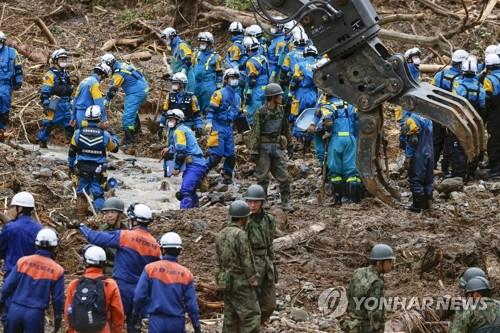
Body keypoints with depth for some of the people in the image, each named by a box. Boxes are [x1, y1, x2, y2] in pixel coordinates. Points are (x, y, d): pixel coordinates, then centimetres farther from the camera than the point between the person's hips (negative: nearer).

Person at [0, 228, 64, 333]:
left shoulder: (23, 261, -1)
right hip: (36, 314, -2)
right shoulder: (57, 270, -4)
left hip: (15, 309, 2)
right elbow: (58, 298, 1)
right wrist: (58, 318, 13)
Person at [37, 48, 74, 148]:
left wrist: (69, 101, 24)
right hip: (55, 104, -7)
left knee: (69, 123, 6)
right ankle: (42, 141, 4)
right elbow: (44, 91, -12)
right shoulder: (50, 74, -8)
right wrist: (45, 105, -17)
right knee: (49, 123, -5)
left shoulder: (65, 73, 17)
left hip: (65, 103, 7)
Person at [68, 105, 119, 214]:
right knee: (98, 193, 4)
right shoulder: (104, 134, -10)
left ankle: (81, 212, 21)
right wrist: (114, 138, 26)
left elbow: (71, 152, 2)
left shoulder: (78, 133, -6)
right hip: (98, 170, -2)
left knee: (82, 191, 16)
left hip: (82, 168, 2)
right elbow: (115, 148, 6)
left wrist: (71, 166, 16)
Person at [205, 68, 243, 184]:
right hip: (218, 127, -7)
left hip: (229, 128, 7)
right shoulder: (219, 94, -6)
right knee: (216, 155, -13)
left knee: (231, 155, 5)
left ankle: (227, 176, 19)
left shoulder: (237, 97, 17)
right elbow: (211, 109, -12)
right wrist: (209, 122, -25)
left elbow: (239, 114, 26)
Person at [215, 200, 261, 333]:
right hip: (241, 283, -8)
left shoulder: (221, 235, 8)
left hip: (226, 282, 8)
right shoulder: (240, 235, -18)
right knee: (251, 318, -4)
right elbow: (247, 262, -17)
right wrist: (253, 282, -9)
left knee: (231, 318, 11)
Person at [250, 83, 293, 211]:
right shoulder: (261, 113, -11)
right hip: (264, 147, -5)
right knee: (263, 177, 2)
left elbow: (286, 129, 18)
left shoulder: (281, 111, 7)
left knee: (284, 176, 1)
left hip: (277, 146, 5)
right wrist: (254, 151, -15)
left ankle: (286, 202, 7)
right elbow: (255, 133, -12)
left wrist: (290, 145, 19)